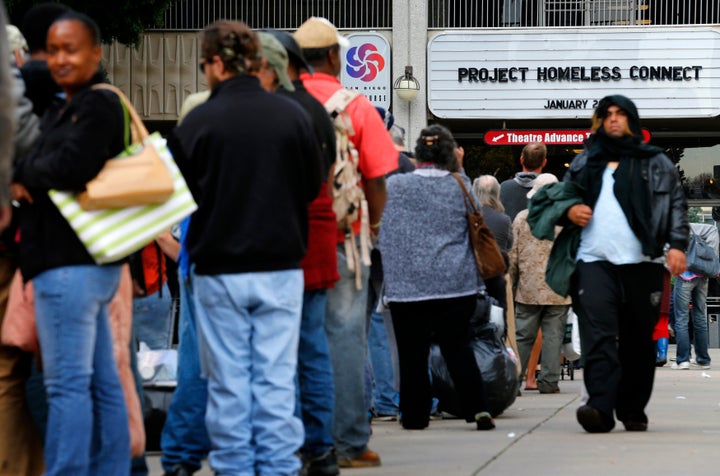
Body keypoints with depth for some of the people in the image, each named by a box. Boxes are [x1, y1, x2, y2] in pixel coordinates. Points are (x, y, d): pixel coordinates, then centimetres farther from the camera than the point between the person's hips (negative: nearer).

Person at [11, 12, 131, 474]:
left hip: (70, 266, -10)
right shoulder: (63, 109, 21)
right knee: (103, 383, 11)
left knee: (67, 384, -9)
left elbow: (72, 167, -22)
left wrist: (22, 174, -7)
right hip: (89, 263, 10)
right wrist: (26, 179, -1)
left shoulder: (97, 106, -10)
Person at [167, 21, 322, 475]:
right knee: (277, 379, 6)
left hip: (220, 271, -2)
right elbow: (313, 186, 7)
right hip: (281, 267, 2)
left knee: (229, 382, 5)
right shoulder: (293, 115, -3)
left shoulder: (198, 122, -10)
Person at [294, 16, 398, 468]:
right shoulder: (356, 107, -4)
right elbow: (376, 180, -6)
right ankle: (350, 443, 3)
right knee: (345, 335, 2)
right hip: (341, 238, -2)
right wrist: (374, 222, 11)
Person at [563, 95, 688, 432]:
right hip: (595, 261, 0)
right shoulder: (585, 163, 19)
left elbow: (676, 204, 9)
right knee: (597, 332, -17)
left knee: (638, 341, 3)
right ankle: (600, 408, -26)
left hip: (640, 263, 0)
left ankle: (633, 411, 11)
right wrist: (569, 210, 4)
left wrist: (677, 244, -5)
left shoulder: (656, 163, 13)